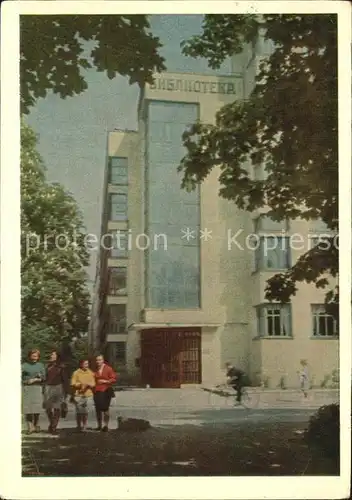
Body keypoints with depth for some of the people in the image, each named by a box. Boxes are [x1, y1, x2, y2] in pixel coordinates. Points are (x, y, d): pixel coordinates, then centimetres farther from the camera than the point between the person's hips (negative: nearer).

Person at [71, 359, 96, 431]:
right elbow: (73, 384, -3)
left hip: (88, 395, 2)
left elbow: (93, 383, 10)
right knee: (79, 411, -4)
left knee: (86, 412, -2)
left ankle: (85, 427, 7)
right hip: (78, 394, -2)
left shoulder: (90, 373, 12)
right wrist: (80, 384, -18)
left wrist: (89, 385, -11)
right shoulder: (76, 373, 1)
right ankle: (79, 427, 7)